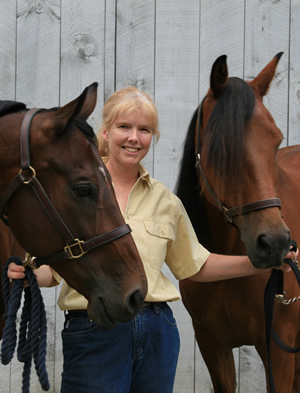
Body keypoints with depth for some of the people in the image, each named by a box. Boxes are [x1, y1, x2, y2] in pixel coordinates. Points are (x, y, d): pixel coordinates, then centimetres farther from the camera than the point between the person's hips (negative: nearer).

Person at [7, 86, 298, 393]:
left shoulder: (165, 200, 9)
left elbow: (195, 265, 18)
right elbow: (52, 269, -1)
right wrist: (24, 272, -23)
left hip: (157, 332, 4)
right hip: (93, 331, -3)